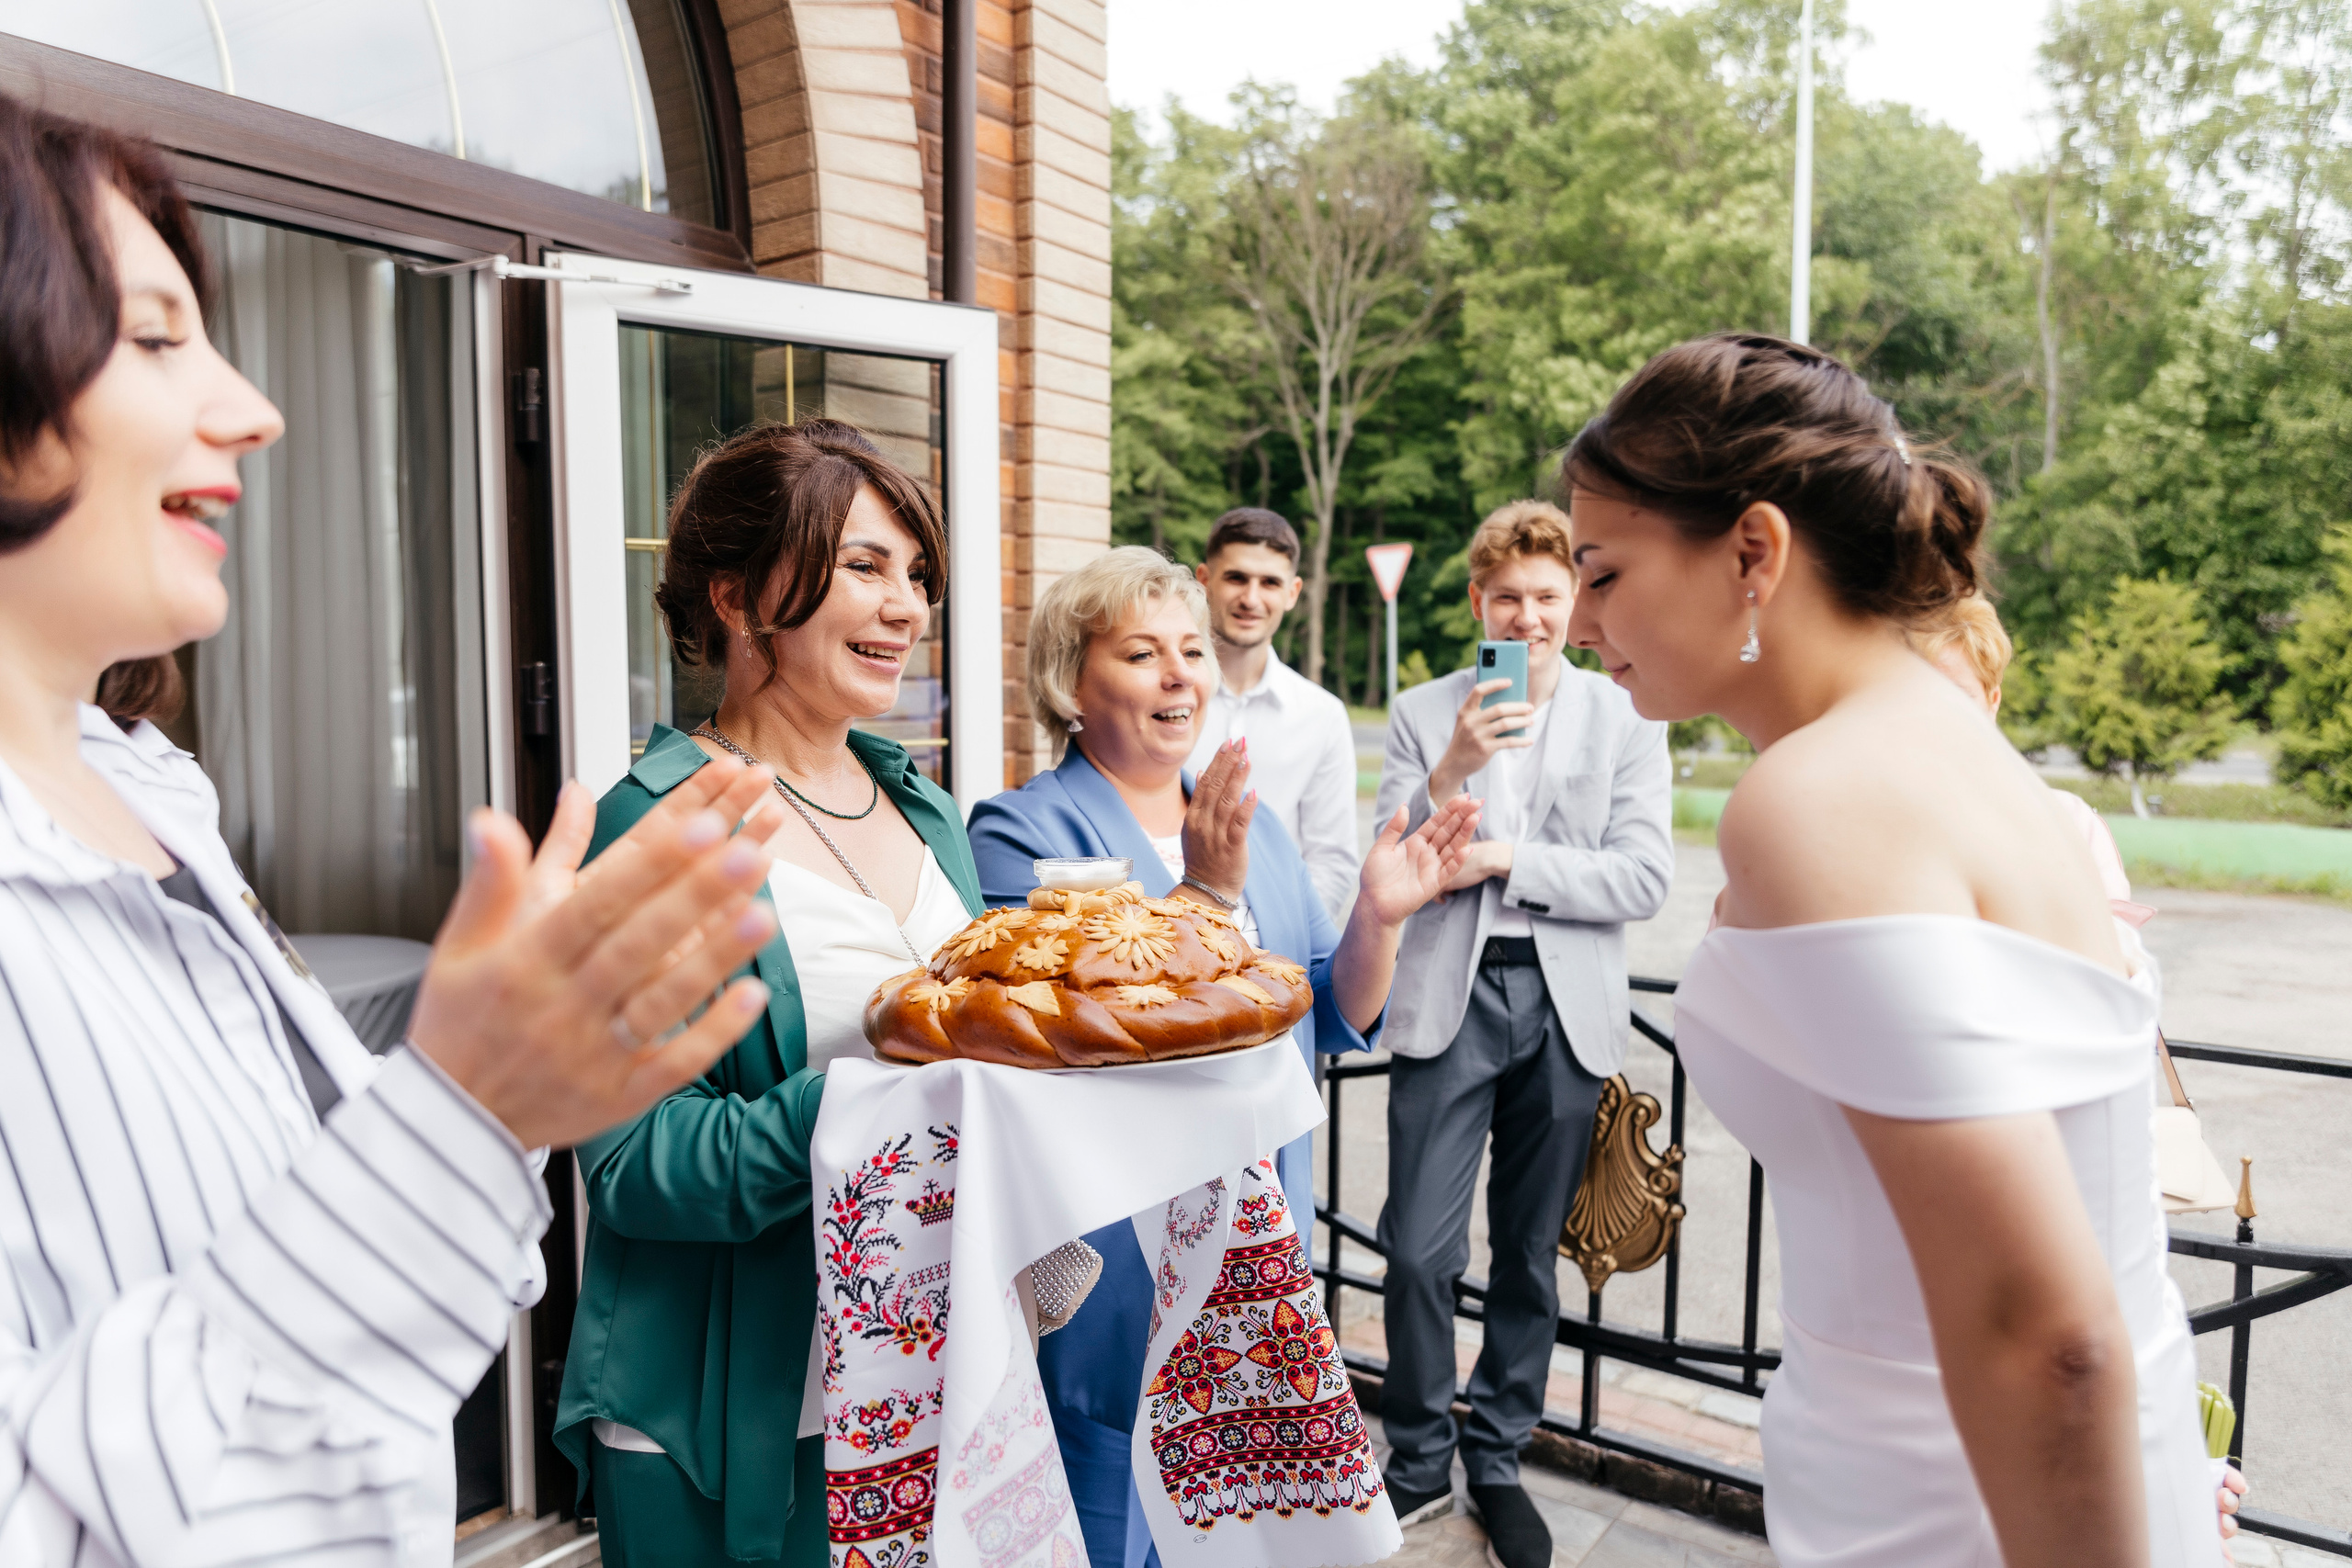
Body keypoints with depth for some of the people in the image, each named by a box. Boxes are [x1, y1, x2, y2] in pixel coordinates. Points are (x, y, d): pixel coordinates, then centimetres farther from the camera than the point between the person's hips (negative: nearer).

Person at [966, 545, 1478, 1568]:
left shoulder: (1253, 825, 7)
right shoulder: (1022, 831, -12)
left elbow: (1333, 1020, 7)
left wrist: (1378, 919, -12)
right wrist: (1201, 892, -29)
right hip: (1106, 1267, -6)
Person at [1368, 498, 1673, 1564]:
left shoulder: (1626, 721, 4)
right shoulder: (1423, 714, 4)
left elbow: (1643, 880, -4)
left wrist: (1507, 859, -11)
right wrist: (1450, 773, -19)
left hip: (1566, 1007, 1)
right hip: (1450, 999, -1)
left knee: (1530, 1251, 12)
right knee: (1420, 1250, -2)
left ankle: (1497, 1458, 31)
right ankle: (1419, 1459, 20)